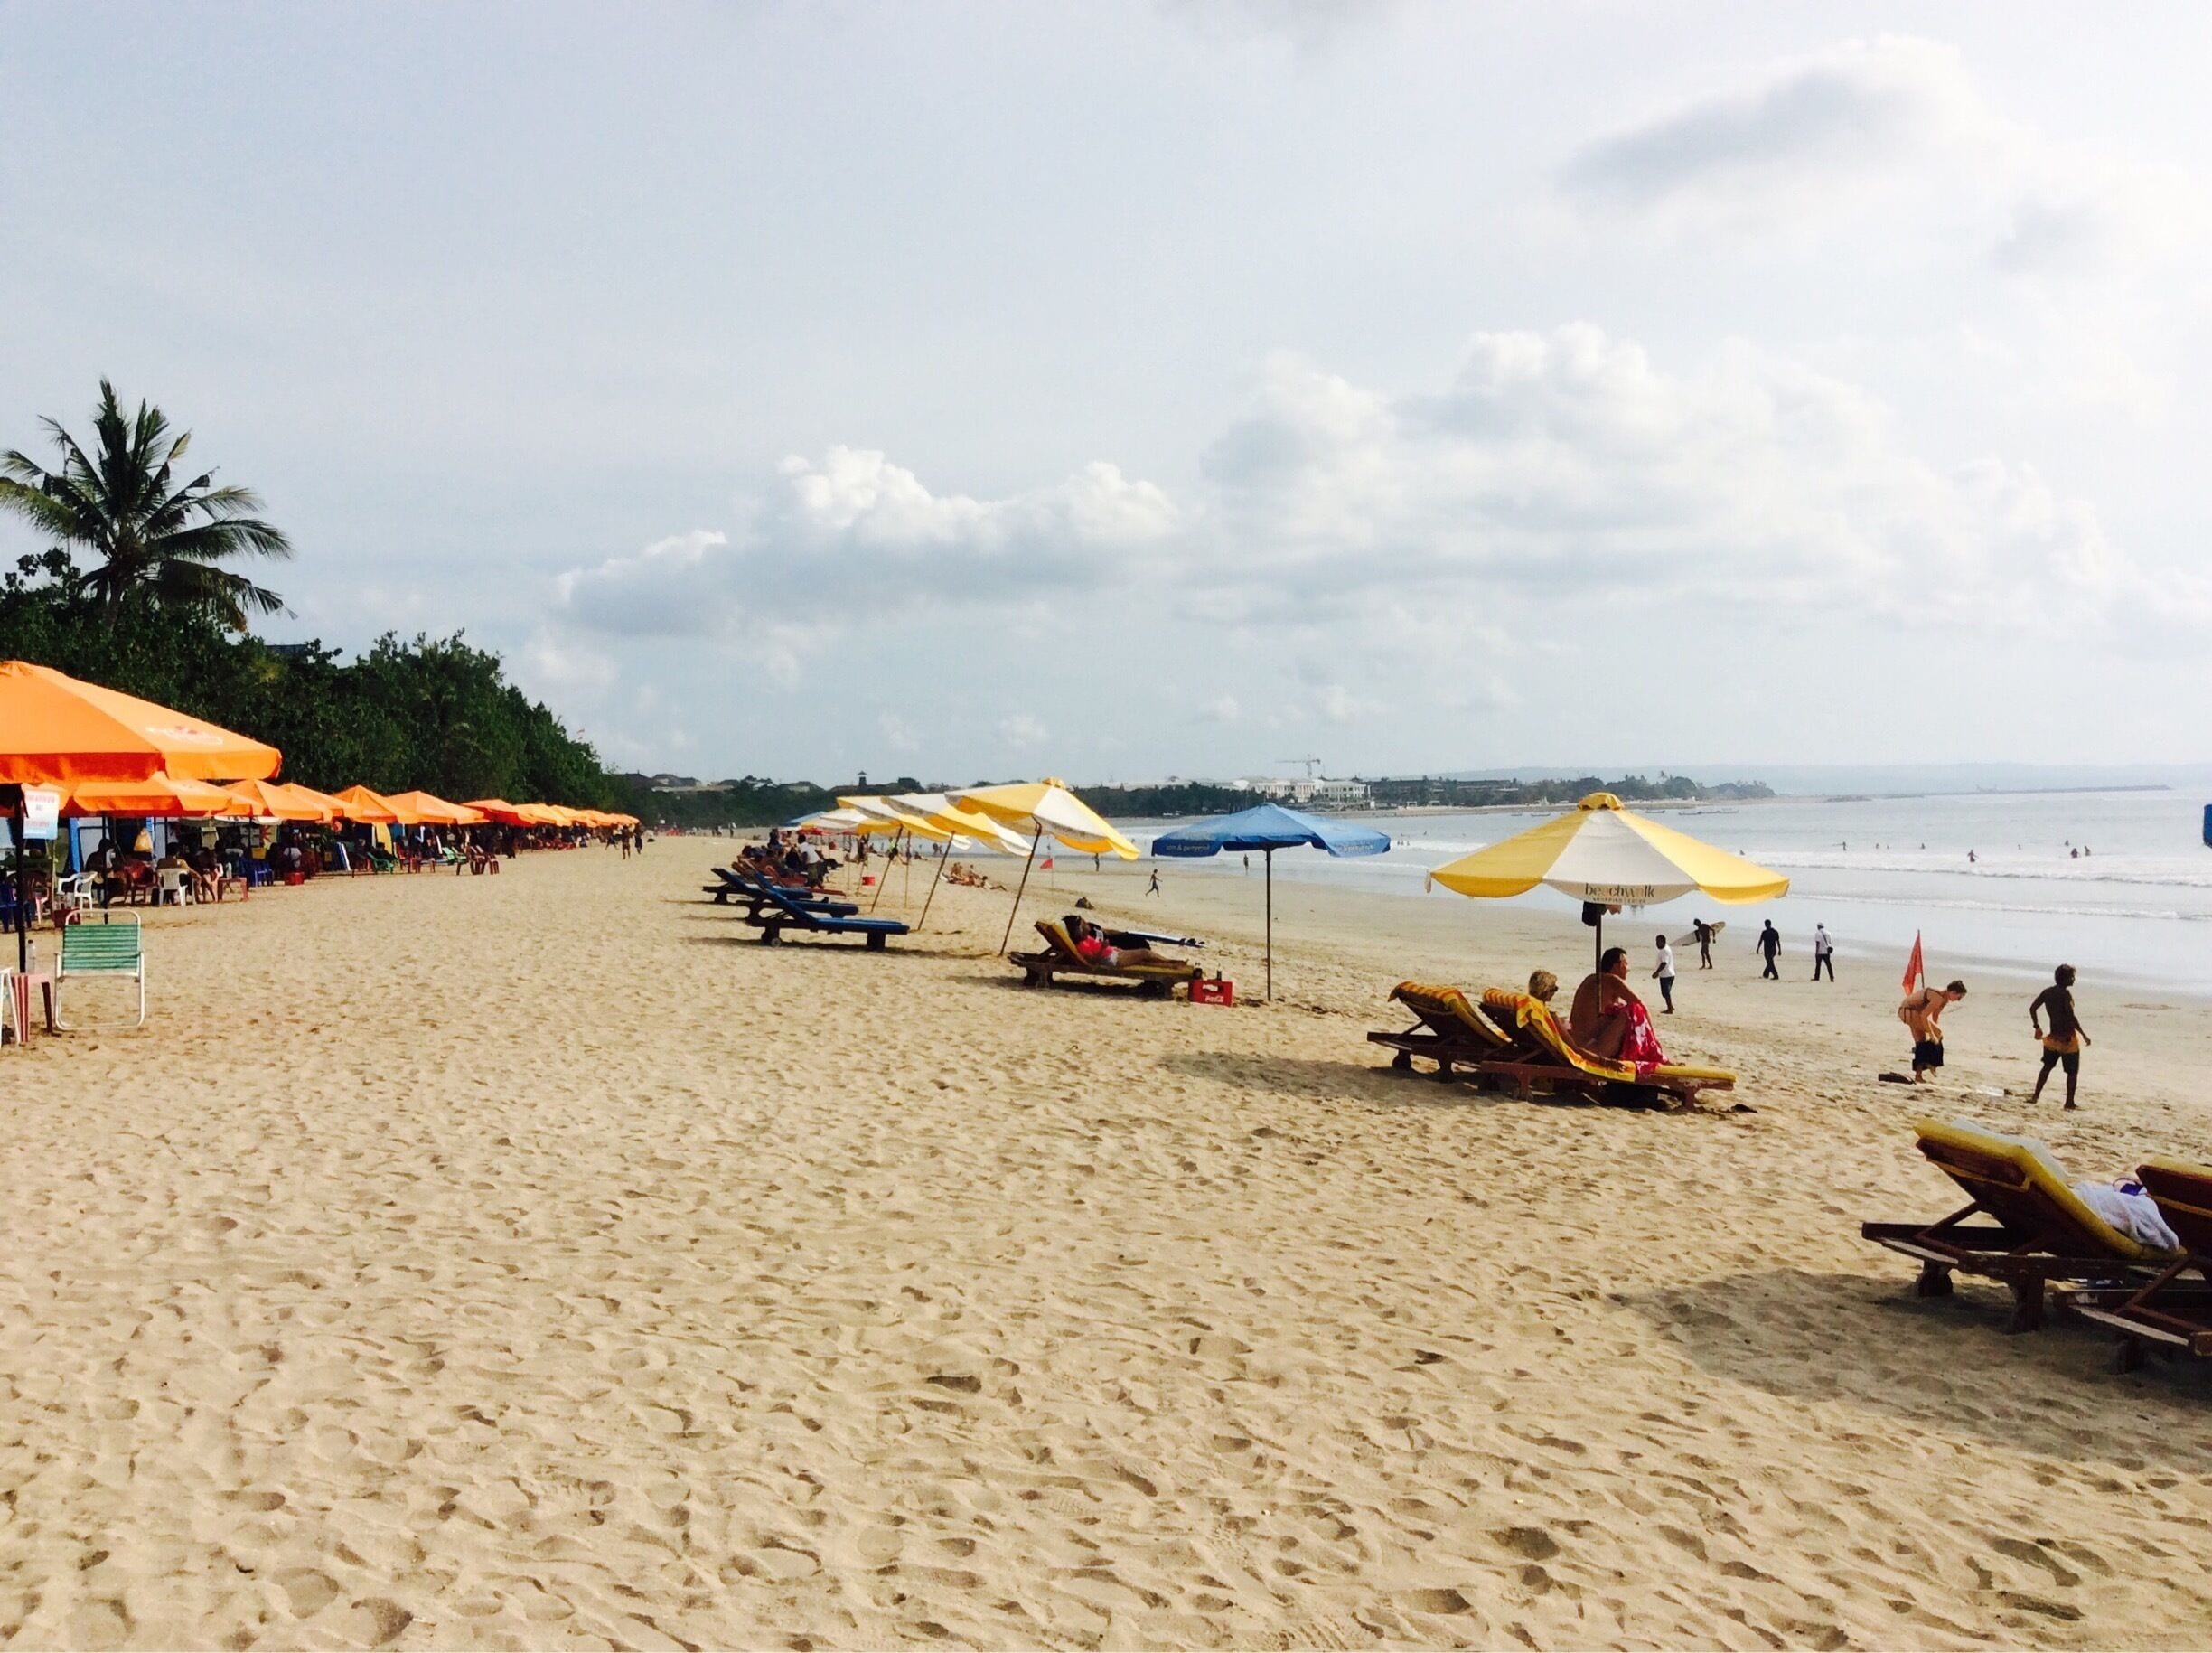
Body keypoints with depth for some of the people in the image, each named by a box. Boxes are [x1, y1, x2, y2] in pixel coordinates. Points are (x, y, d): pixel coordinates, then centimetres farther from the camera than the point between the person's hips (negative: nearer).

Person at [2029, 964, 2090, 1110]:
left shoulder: (2047, 992, 4)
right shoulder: (2066, 994, -16)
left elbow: (2032, 1008, 8)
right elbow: (2072, 1016, -23)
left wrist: (2037, 1027, 18)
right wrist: (2083, 1035, -18)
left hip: (2053, 1037, 6)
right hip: (2068, 1038, -6)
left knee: (2047, 1066, 19)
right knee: (2073, 1071, 6)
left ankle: (2036, 1095, 17)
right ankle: (2069, 1101, 7)